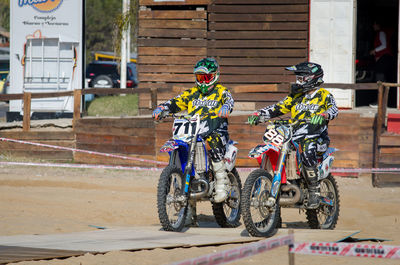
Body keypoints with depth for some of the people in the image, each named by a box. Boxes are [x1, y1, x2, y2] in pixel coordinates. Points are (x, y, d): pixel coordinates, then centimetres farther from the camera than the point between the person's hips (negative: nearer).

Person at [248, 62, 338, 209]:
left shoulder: (324, 95, 3)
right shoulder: (296, 97, 20)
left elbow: (333, 109, -15)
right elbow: (277, 108, 16)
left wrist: (323, 115, -38)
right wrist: (258, 114, 1)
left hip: (317, 136, -6)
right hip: (295, 134, 6)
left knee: (307, 149, -38)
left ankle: (314, 191, -31)